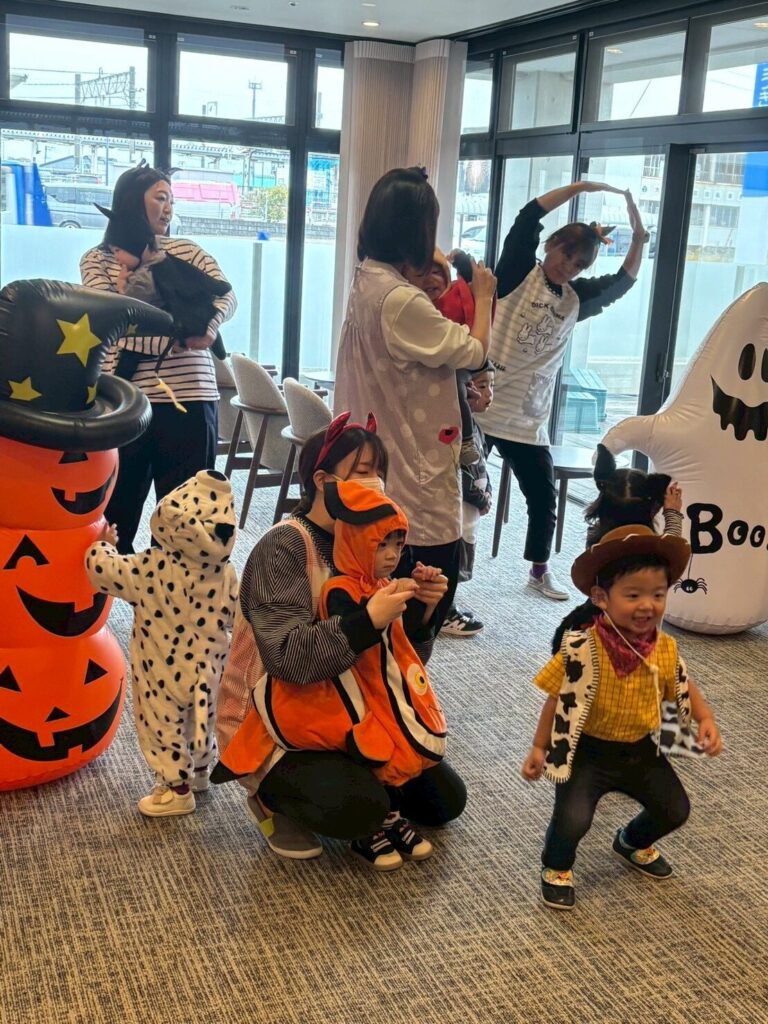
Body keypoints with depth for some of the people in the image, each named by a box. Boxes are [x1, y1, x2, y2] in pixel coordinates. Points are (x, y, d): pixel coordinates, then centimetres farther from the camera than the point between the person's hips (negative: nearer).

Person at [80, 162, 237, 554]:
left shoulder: (186, 251, 14)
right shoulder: (97, 259, 10)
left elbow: (226, 295, -3)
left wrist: (210, 326, -22)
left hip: (190, 396, 1)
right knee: (115, 514, 4)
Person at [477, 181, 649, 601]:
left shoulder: (574, 299, 12)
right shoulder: (519, 274, -3)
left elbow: (622, 281, 19)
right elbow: (528, 217, -12)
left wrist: (638, 235, 7)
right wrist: (582, 186, -10)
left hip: (527, 417, 5)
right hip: (482, 405, -5)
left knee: (544, 496, 12)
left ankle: (539, 570, 32)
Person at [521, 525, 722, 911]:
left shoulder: (665, 650, -10)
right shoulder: (582, 652, -24)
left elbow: (684, 687, 9)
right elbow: (558, 701, -13)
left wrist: (706, 720, -7)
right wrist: (539, 748, -9)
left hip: (641, 750, 5)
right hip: (589, 751, -5)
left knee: (675, 810, 11)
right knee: (573, 818, -21)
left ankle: (633, 844, 45)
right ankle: (557, 868, 15)